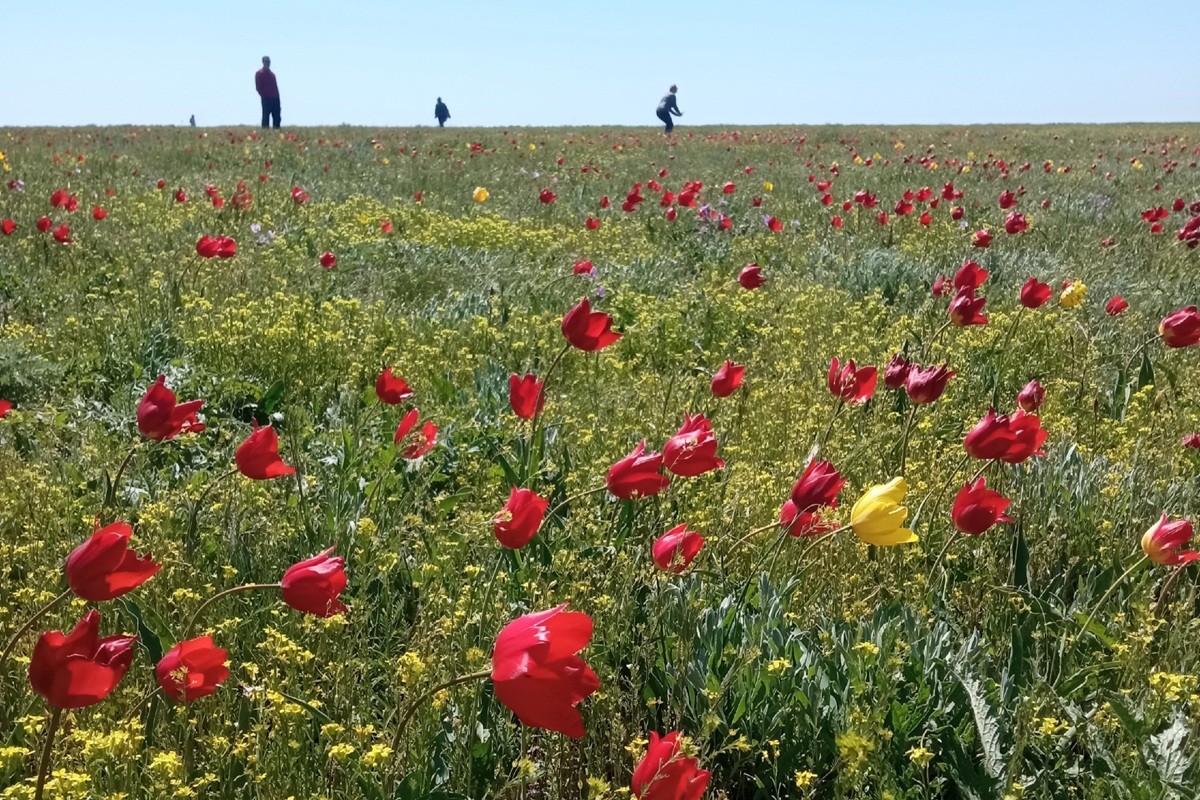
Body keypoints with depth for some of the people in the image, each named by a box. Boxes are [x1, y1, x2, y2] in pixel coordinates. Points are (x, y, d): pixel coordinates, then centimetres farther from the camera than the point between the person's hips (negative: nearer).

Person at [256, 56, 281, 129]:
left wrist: (277, 97, 10)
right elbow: (258, 87, -7)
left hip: (275, 99, 7)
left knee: (277, 118, 5)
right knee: (266, 117, -6)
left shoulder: (272, 74, 21)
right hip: (266, 99, -7)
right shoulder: (259, 73, -1)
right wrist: (264, 96, -12)